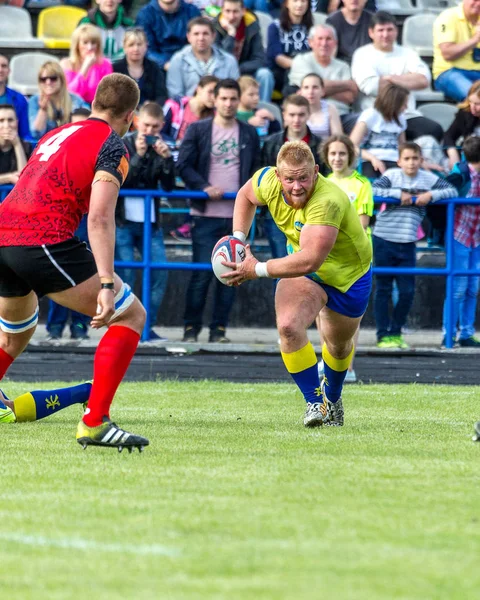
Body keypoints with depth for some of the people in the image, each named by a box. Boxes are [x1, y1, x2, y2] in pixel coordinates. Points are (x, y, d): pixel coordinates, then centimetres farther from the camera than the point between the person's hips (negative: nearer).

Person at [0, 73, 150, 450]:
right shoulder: (112, 146, 1)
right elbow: (99, 218, -13)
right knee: (131, 316, -1)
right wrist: (107, 286, -19)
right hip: (44, 240, -8)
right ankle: (95, 423, -12)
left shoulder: (55, 135, 26)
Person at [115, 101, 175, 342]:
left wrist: (166, 159, -14)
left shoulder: (160, 148, 8)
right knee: (125, 273, -9)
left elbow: (168, 186, 1)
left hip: (150, 222, 4)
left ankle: (147, 327, 5)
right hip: (122, 221, -4)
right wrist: (138, 156, -23)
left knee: (160, 272, -3)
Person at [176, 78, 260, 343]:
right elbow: (183, 166, 0)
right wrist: (204, 187, -14)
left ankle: (219, 329, 9)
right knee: (202, 272, -5)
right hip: (206, 214, -2)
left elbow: (257, 169, 13)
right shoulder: (197, 130, 4)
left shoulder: (249, 134, 12)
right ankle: (191, 328, 3)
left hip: (237, 216, 2)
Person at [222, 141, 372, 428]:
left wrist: (258, 269, -39)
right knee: (288, 326, -26)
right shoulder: (268, 181, -23)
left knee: (339, 345, 20)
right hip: (303, 269, 3)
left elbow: (309, 260, -47)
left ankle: (332, 397, 53)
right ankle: (314, 403, -12)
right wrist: (238, 238, -7)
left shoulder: (328, 202, -42)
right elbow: (245, 196, 4)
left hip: (349, 273, -3)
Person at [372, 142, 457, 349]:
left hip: (407, 244, 3)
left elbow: (452, 191, 1)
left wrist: (431, 195, -14)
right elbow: (373, 190, -19)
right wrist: (399, 194, -21)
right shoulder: (392, 175, -6)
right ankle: (383, 335, 7)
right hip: (384, 240, -3)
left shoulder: (429, 179, 4)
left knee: (407, 291, 3)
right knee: (383, 289, 2)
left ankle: (395, 332, 19)